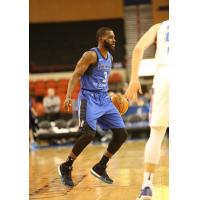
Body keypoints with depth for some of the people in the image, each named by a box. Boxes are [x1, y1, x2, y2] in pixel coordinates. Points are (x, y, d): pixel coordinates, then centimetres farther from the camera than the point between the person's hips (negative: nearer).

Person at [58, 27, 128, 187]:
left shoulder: (110, 57, 14)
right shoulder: (91, 55, -11)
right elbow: (76, 75, -16)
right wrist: (68, 96, -28)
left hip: (104, 100, 8)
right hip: (89, 98, -8)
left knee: (122, 133, 1)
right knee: (89, 134, -22)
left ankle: (100, 168, 12)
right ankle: (66, 167, -5)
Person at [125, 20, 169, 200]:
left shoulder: (159, 27, 20)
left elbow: (139, 48, 5)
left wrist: (134, 79, 4)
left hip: (164, 75, 1)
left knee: (156, 133, 8)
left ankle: (147, 185, 0)